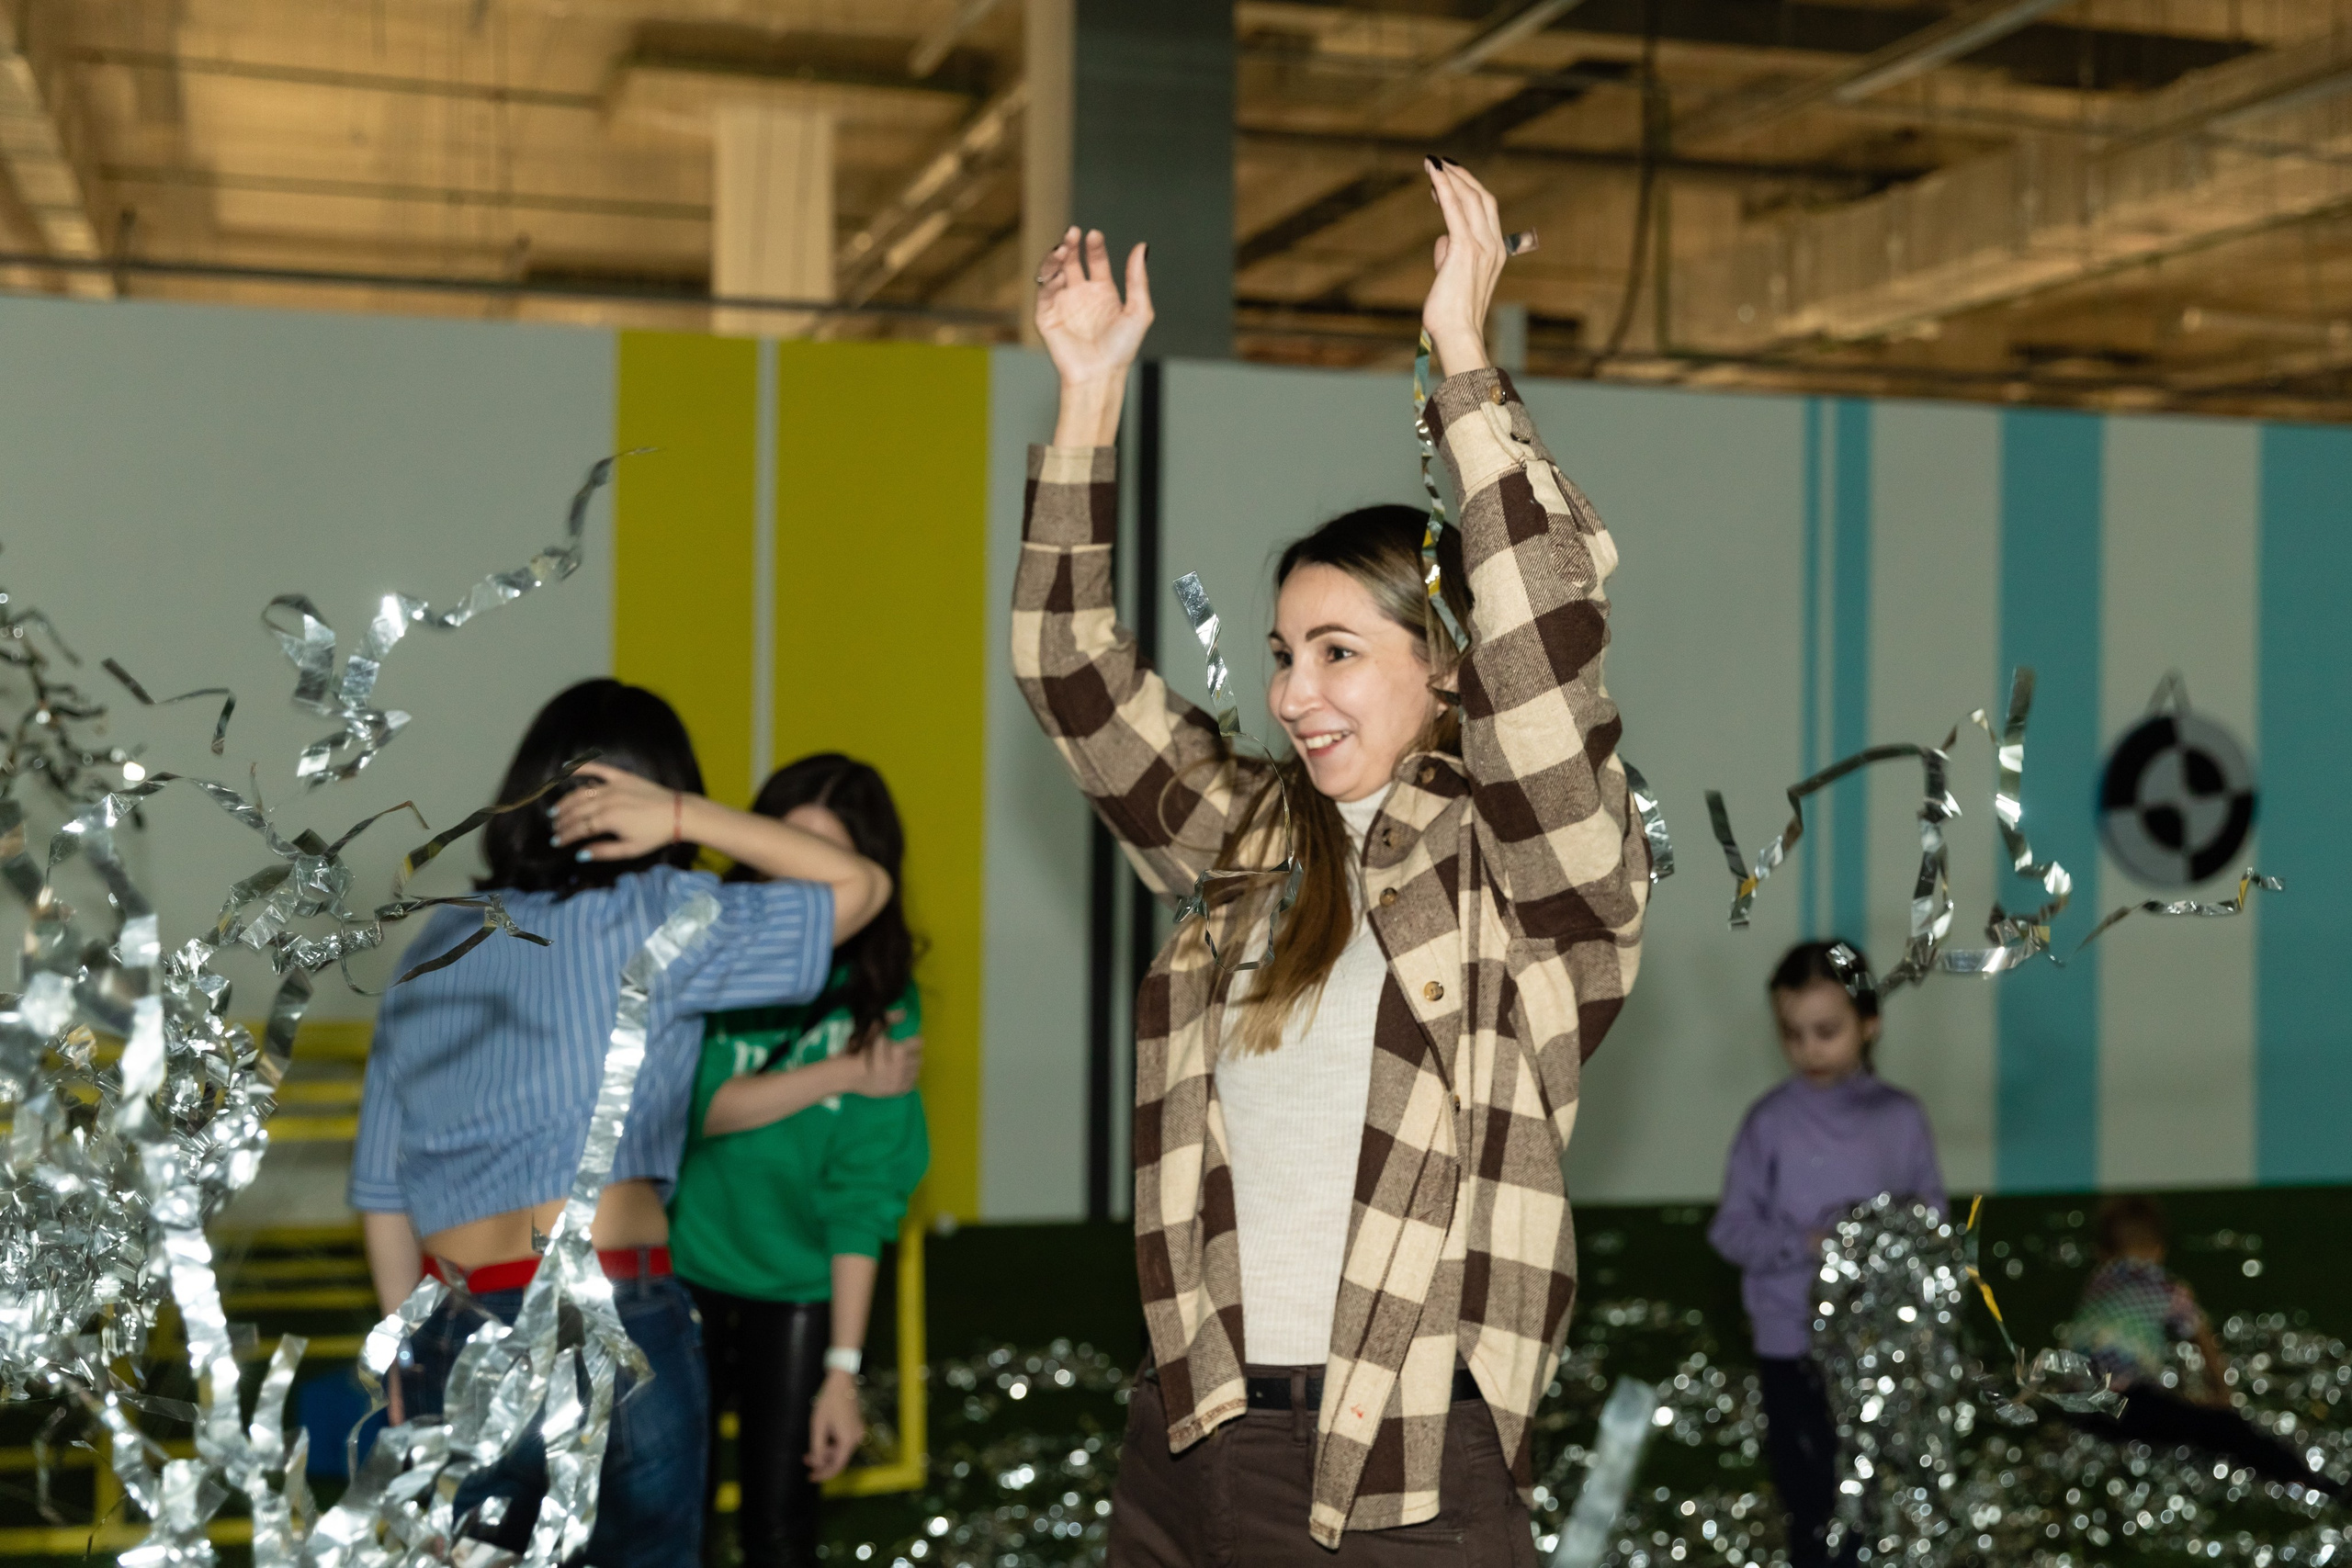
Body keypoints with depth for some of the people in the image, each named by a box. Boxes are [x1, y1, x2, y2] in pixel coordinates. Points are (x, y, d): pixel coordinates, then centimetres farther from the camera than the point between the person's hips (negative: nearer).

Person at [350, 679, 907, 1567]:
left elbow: (382, 1193, 12)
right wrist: (684, 818, -3)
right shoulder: (655, 922, -3)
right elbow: (861, 886, 3)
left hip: (452, 1350, 4)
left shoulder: (435, 950, 11)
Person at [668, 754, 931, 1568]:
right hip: (682, 1268, 0)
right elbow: (696, 1106, -16)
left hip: (801, 1289, 0)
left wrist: (843, 1370, -12)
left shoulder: (880, 1001, -5)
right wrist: (835, 1073, -20)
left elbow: (863, 1194, -9)